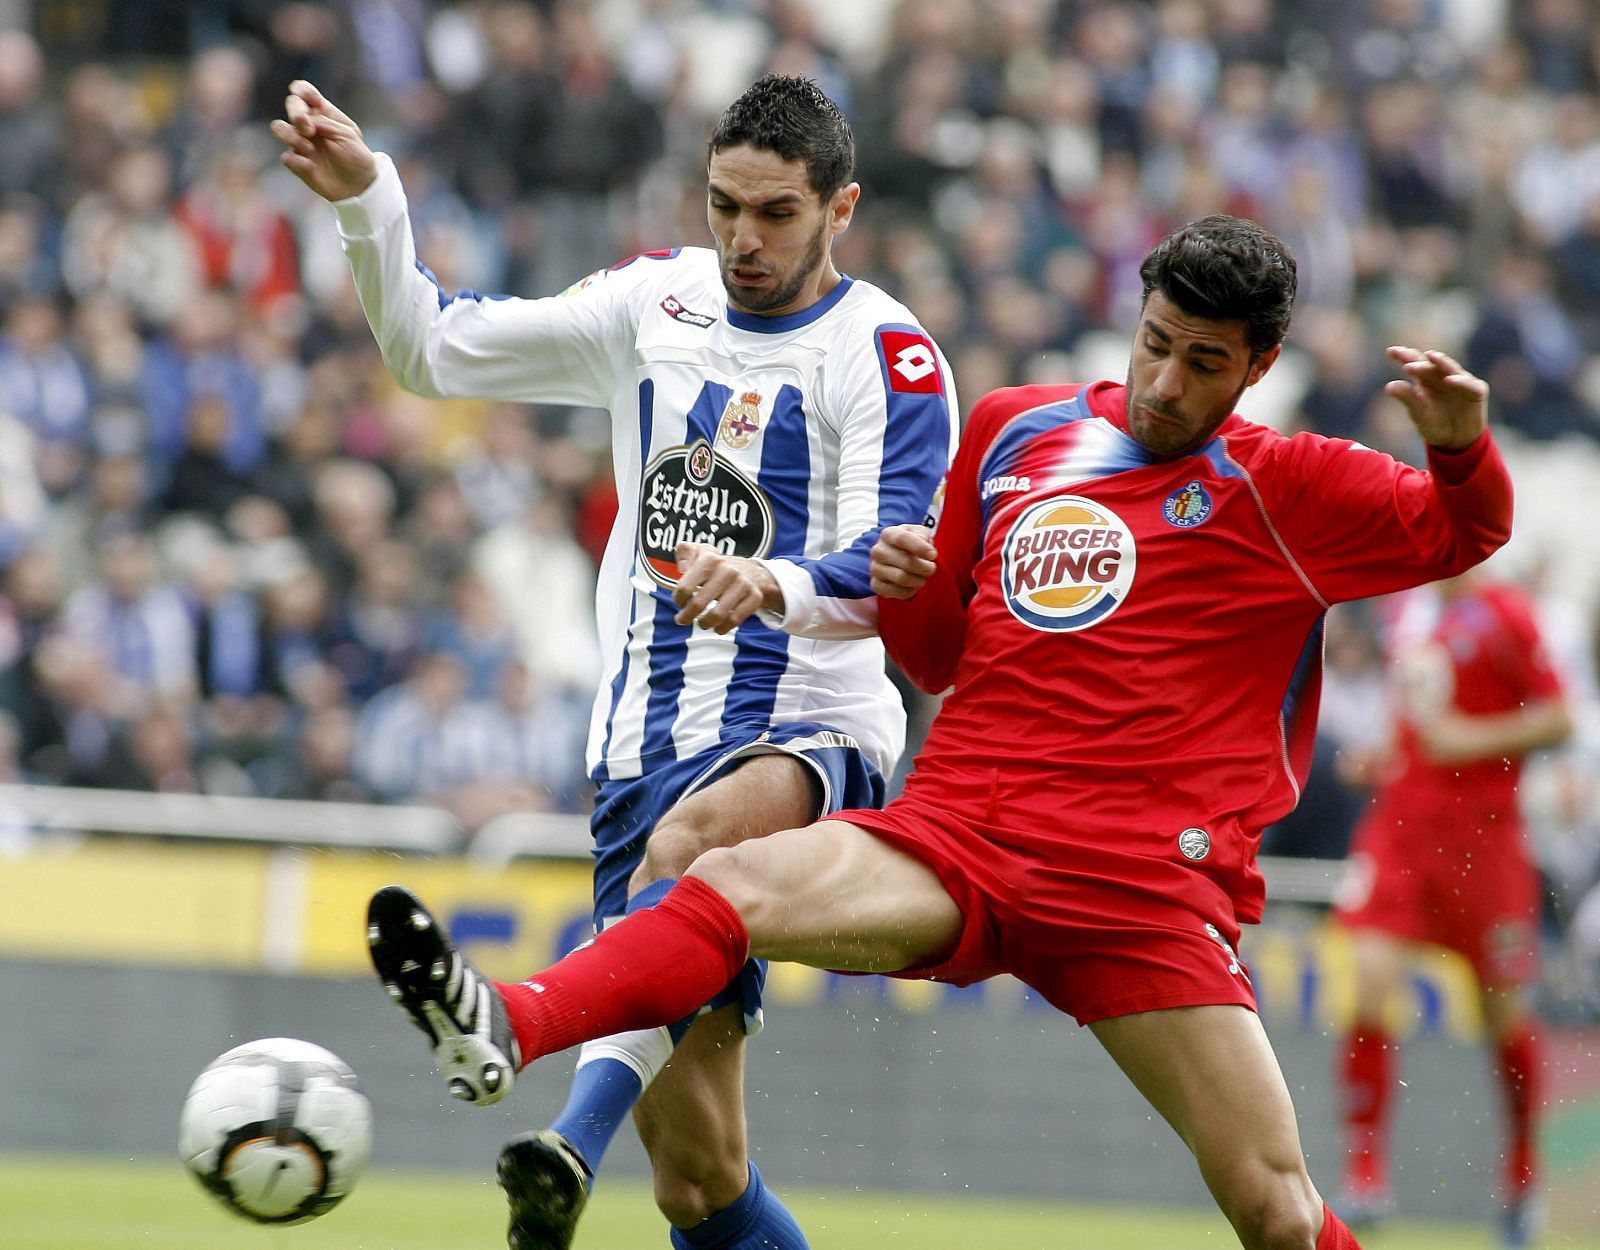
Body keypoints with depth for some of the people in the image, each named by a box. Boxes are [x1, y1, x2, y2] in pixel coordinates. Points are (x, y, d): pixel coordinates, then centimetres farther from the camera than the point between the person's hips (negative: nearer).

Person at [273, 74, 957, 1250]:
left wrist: (770, 585, -38)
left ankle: (572, 1144, -64)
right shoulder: (657, 304, 12)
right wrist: (365, 197, 1)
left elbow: (892, 578, -18)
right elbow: (434, 347, 16)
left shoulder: (889, 357, -5)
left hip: (810, 733, -6)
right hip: (647, 743, 6)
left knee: (691, 836, -42)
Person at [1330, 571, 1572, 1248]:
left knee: (1504, 1014, 6)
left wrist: (1476, 739, -18)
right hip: (1400, 816, 4)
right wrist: (1382, 753, 10)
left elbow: (1557, 717, -9)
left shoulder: (1505, 614, -10)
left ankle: (1523, 1171, 28)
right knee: (1370, 978, -14)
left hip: (1482, 827, -4)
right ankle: (1364, 1167, -9)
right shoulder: (1404, 604, 10)